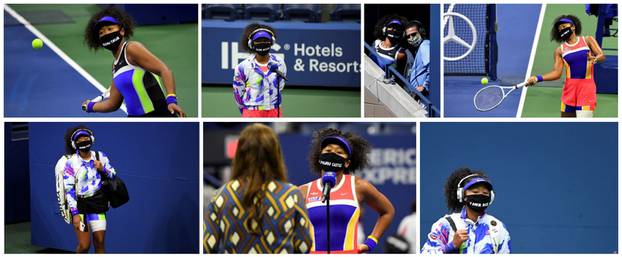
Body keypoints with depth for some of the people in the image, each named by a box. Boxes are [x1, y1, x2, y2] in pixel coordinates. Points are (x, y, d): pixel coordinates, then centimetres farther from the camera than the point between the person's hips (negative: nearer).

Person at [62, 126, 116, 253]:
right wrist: (75, 213, -15)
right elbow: (69, 189, -10)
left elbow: (113, 175, 13)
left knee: (99, 243, 3)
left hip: (97, 205, 3)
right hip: (79, 206, -3)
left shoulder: (100, 157, 2)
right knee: (84, 245, -8)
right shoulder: (71, 162, -9)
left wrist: (103, 169, -9)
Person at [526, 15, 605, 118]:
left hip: (586, 87, -3)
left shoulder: (587, 40, 5)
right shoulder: (560, 50, 7)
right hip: (570, 88, 3)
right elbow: (556, 73, -1)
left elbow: (602, 56, -3)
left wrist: (595, 59, -27)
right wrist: (538, 78, -16)